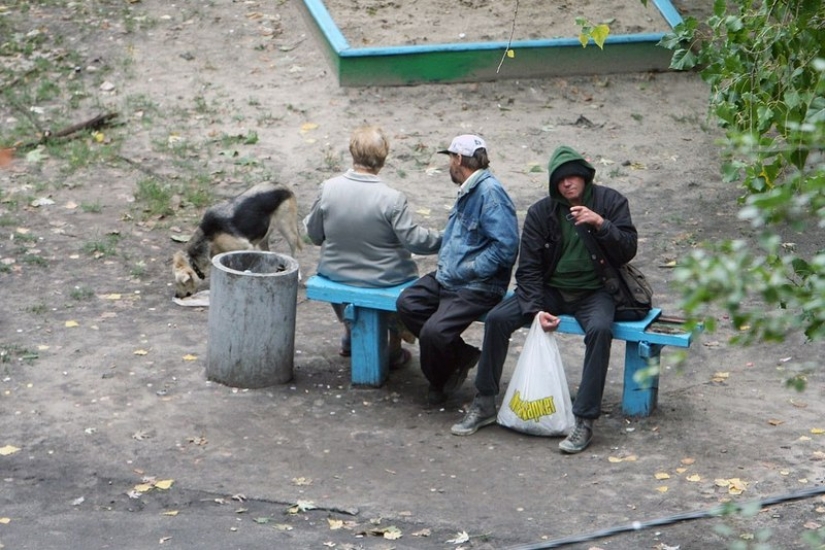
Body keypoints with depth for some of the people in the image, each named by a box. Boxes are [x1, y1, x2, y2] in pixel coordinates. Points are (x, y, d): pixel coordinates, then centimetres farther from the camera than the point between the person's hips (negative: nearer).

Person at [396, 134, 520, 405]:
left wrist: (467, 270, -19)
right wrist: (445, 265, 11)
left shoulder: (490, 193, -18)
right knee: (407, 303, -5)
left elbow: (506, 247, -25)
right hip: (448, 276, 10)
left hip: (478, 288, -10)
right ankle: (460, 354, 4)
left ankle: (439, 383, 7)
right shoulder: (468, 190, 14)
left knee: (433, 331, -24)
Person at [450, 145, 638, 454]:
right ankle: (484, 405, -4)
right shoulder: (541, 212, -2)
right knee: (497, 319, -18)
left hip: (593, 291, -2)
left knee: (600, 329, -36)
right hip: (550, 289, 2)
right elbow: (528, 267, -3)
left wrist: (601, 225, -25)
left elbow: (628, 251, -9)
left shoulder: (610, 202, -4)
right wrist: (535, 309, -18)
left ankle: (584, 420, -32)